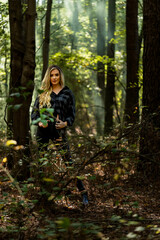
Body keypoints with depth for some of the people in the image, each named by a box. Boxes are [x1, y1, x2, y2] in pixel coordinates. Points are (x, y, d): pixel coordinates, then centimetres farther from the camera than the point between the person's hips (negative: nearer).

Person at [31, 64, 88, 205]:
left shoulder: (67, 93, 9)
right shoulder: (43, 94, 13)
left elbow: (72, 114, 6)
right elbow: (34, 112, 11)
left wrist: (65, 123, -14)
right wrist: (40, 122, -10)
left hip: (59, 132, -2)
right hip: (43, 132, 2)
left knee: (68, 162, -8)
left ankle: (83, 192, -5)